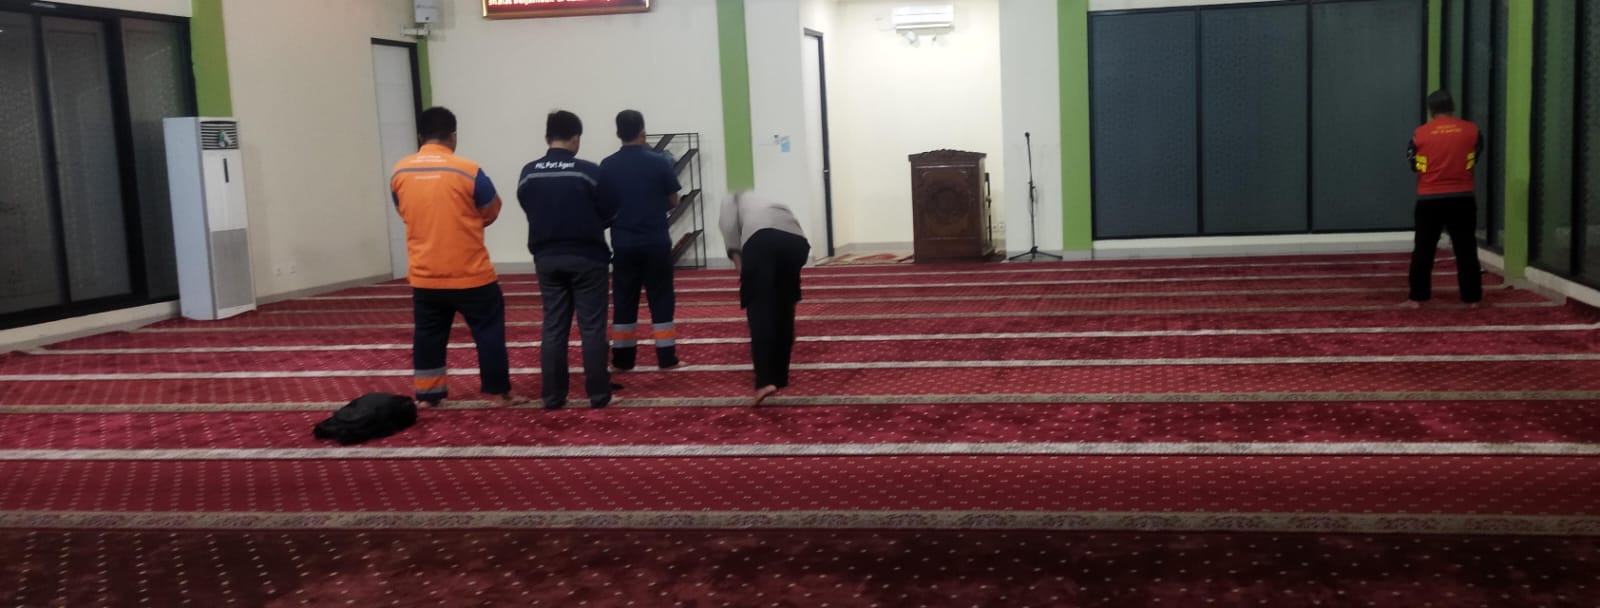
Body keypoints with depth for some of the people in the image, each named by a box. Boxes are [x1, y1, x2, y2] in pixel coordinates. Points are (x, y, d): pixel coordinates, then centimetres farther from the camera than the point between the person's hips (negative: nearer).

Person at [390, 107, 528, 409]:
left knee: (428, 334, 15)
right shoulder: (468, 170, -12)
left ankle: (427, 394, 21)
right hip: (470, 273, -4)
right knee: (488, 330, 9)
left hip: (424, 275, 4)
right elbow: (491, 212, 1)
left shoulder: (399, 172, 0)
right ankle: (498, 392, 13)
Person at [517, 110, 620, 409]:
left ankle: (553, 396, 11)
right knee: (592, 327, 3)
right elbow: (610, 215, -4)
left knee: (553, 328, 9)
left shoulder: (528, 173, -2)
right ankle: (599, 394, 7)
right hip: (586, 257, -3)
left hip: (546, 258, 4)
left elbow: (530, 210, 9)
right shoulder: (589, 171, -12)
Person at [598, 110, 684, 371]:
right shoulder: (659, 162, -7)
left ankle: (623, 358, 13)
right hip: (656, 242, -2)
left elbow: (603, 205, 4)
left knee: (624, 300, 10)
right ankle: (666, 357, 7)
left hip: (623, 243, 2)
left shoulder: (607, 166, -2)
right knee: (660, 298, 6)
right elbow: (673, 201, 1)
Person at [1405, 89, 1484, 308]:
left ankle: (1417, 297, 7)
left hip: (1429, 199, -1)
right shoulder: (1472, 130, -1)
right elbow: (1475, 159, 12)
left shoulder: (1420, 133, -4)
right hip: (1462, 198, 1)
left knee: (1423, 249, 7)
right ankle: (1472, 297, 12)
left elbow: (1414, 164, 6)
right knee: (1466, 249, 9)